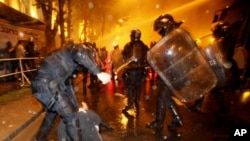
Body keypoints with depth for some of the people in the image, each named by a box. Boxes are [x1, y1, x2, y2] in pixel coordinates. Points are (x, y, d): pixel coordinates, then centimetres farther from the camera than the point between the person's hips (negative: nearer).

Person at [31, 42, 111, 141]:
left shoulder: (70, 63, 27)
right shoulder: (81, 48, 1)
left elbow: (68, 83, 30)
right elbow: (80, 54, -27)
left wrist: (75, 106, 32)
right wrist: (98, 72, -30)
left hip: (42, 83, 10)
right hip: (46, 83, -10)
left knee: (52, 113, 31)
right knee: (71, 118, -3)